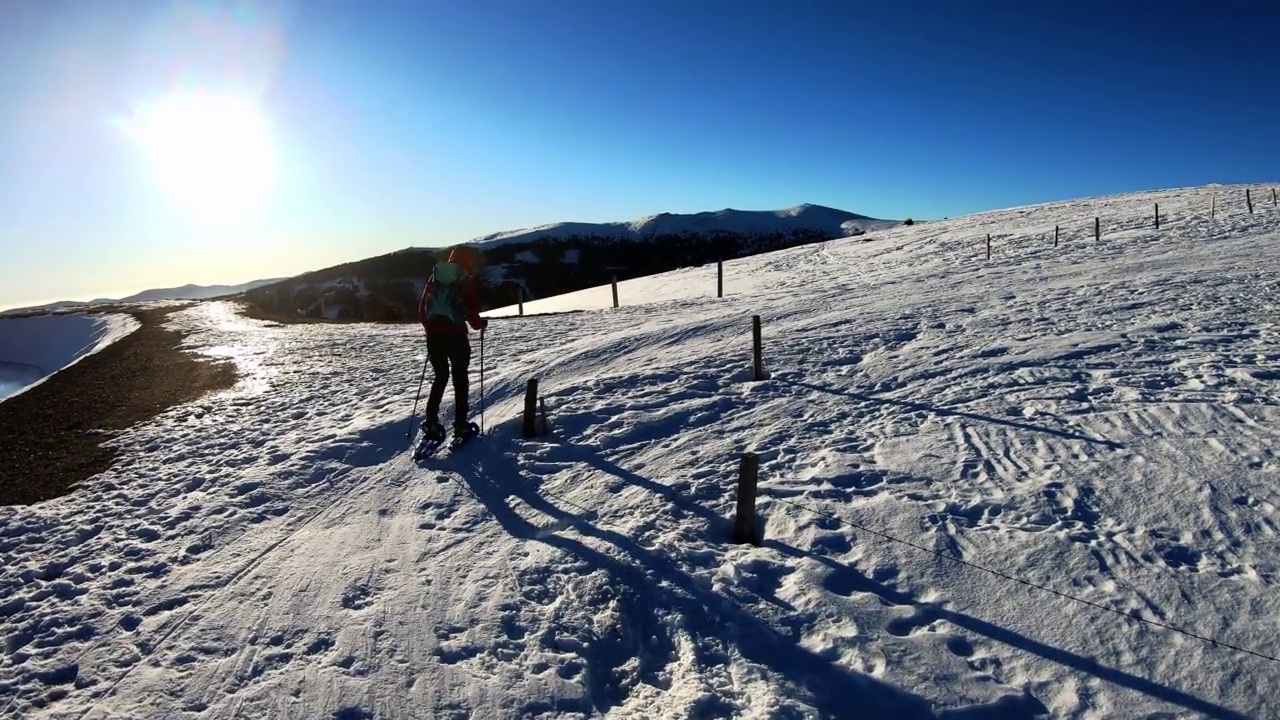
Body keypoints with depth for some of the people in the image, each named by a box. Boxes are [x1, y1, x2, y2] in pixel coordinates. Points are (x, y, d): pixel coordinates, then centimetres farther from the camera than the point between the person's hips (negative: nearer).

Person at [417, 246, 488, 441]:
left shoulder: (434, 277, 12)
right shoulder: (466, 280, -1)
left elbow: (422, 309, 12)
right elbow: (471, 310, -6)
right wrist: (480, 324, 14)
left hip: (433, 333, 4)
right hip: (455, 333, -4)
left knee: (441, 375, 16)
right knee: (460, 378, 7)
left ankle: (431, 422, 11)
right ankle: (460, 423, 8)